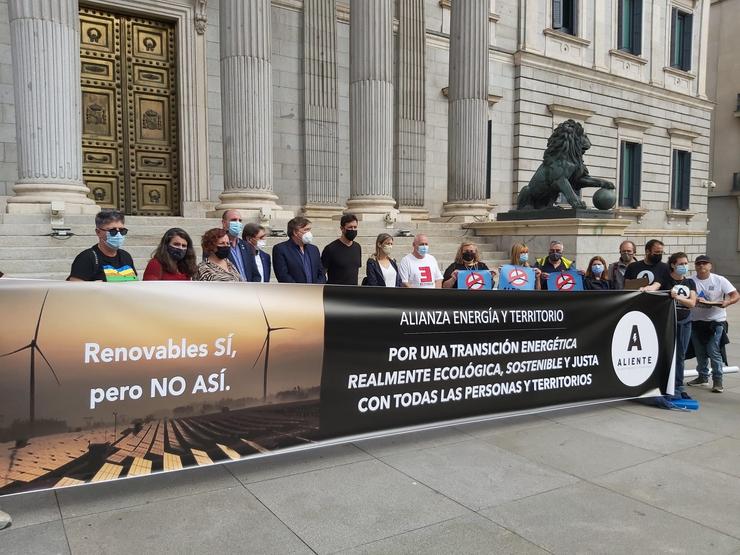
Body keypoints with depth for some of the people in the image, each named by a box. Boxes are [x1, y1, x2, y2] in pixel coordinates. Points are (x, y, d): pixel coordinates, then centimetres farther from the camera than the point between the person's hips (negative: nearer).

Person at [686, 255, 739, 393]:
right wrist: (693, 300, -24)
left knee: (713, 351, -7)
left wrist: (726, 302, -26)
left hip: (716, 321, -3)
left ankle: (717, 380, 6)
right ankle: (703, 377, 29)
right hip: (696, 321, 3)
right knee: (699, 352, 13)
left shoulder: (720, 280, -4)